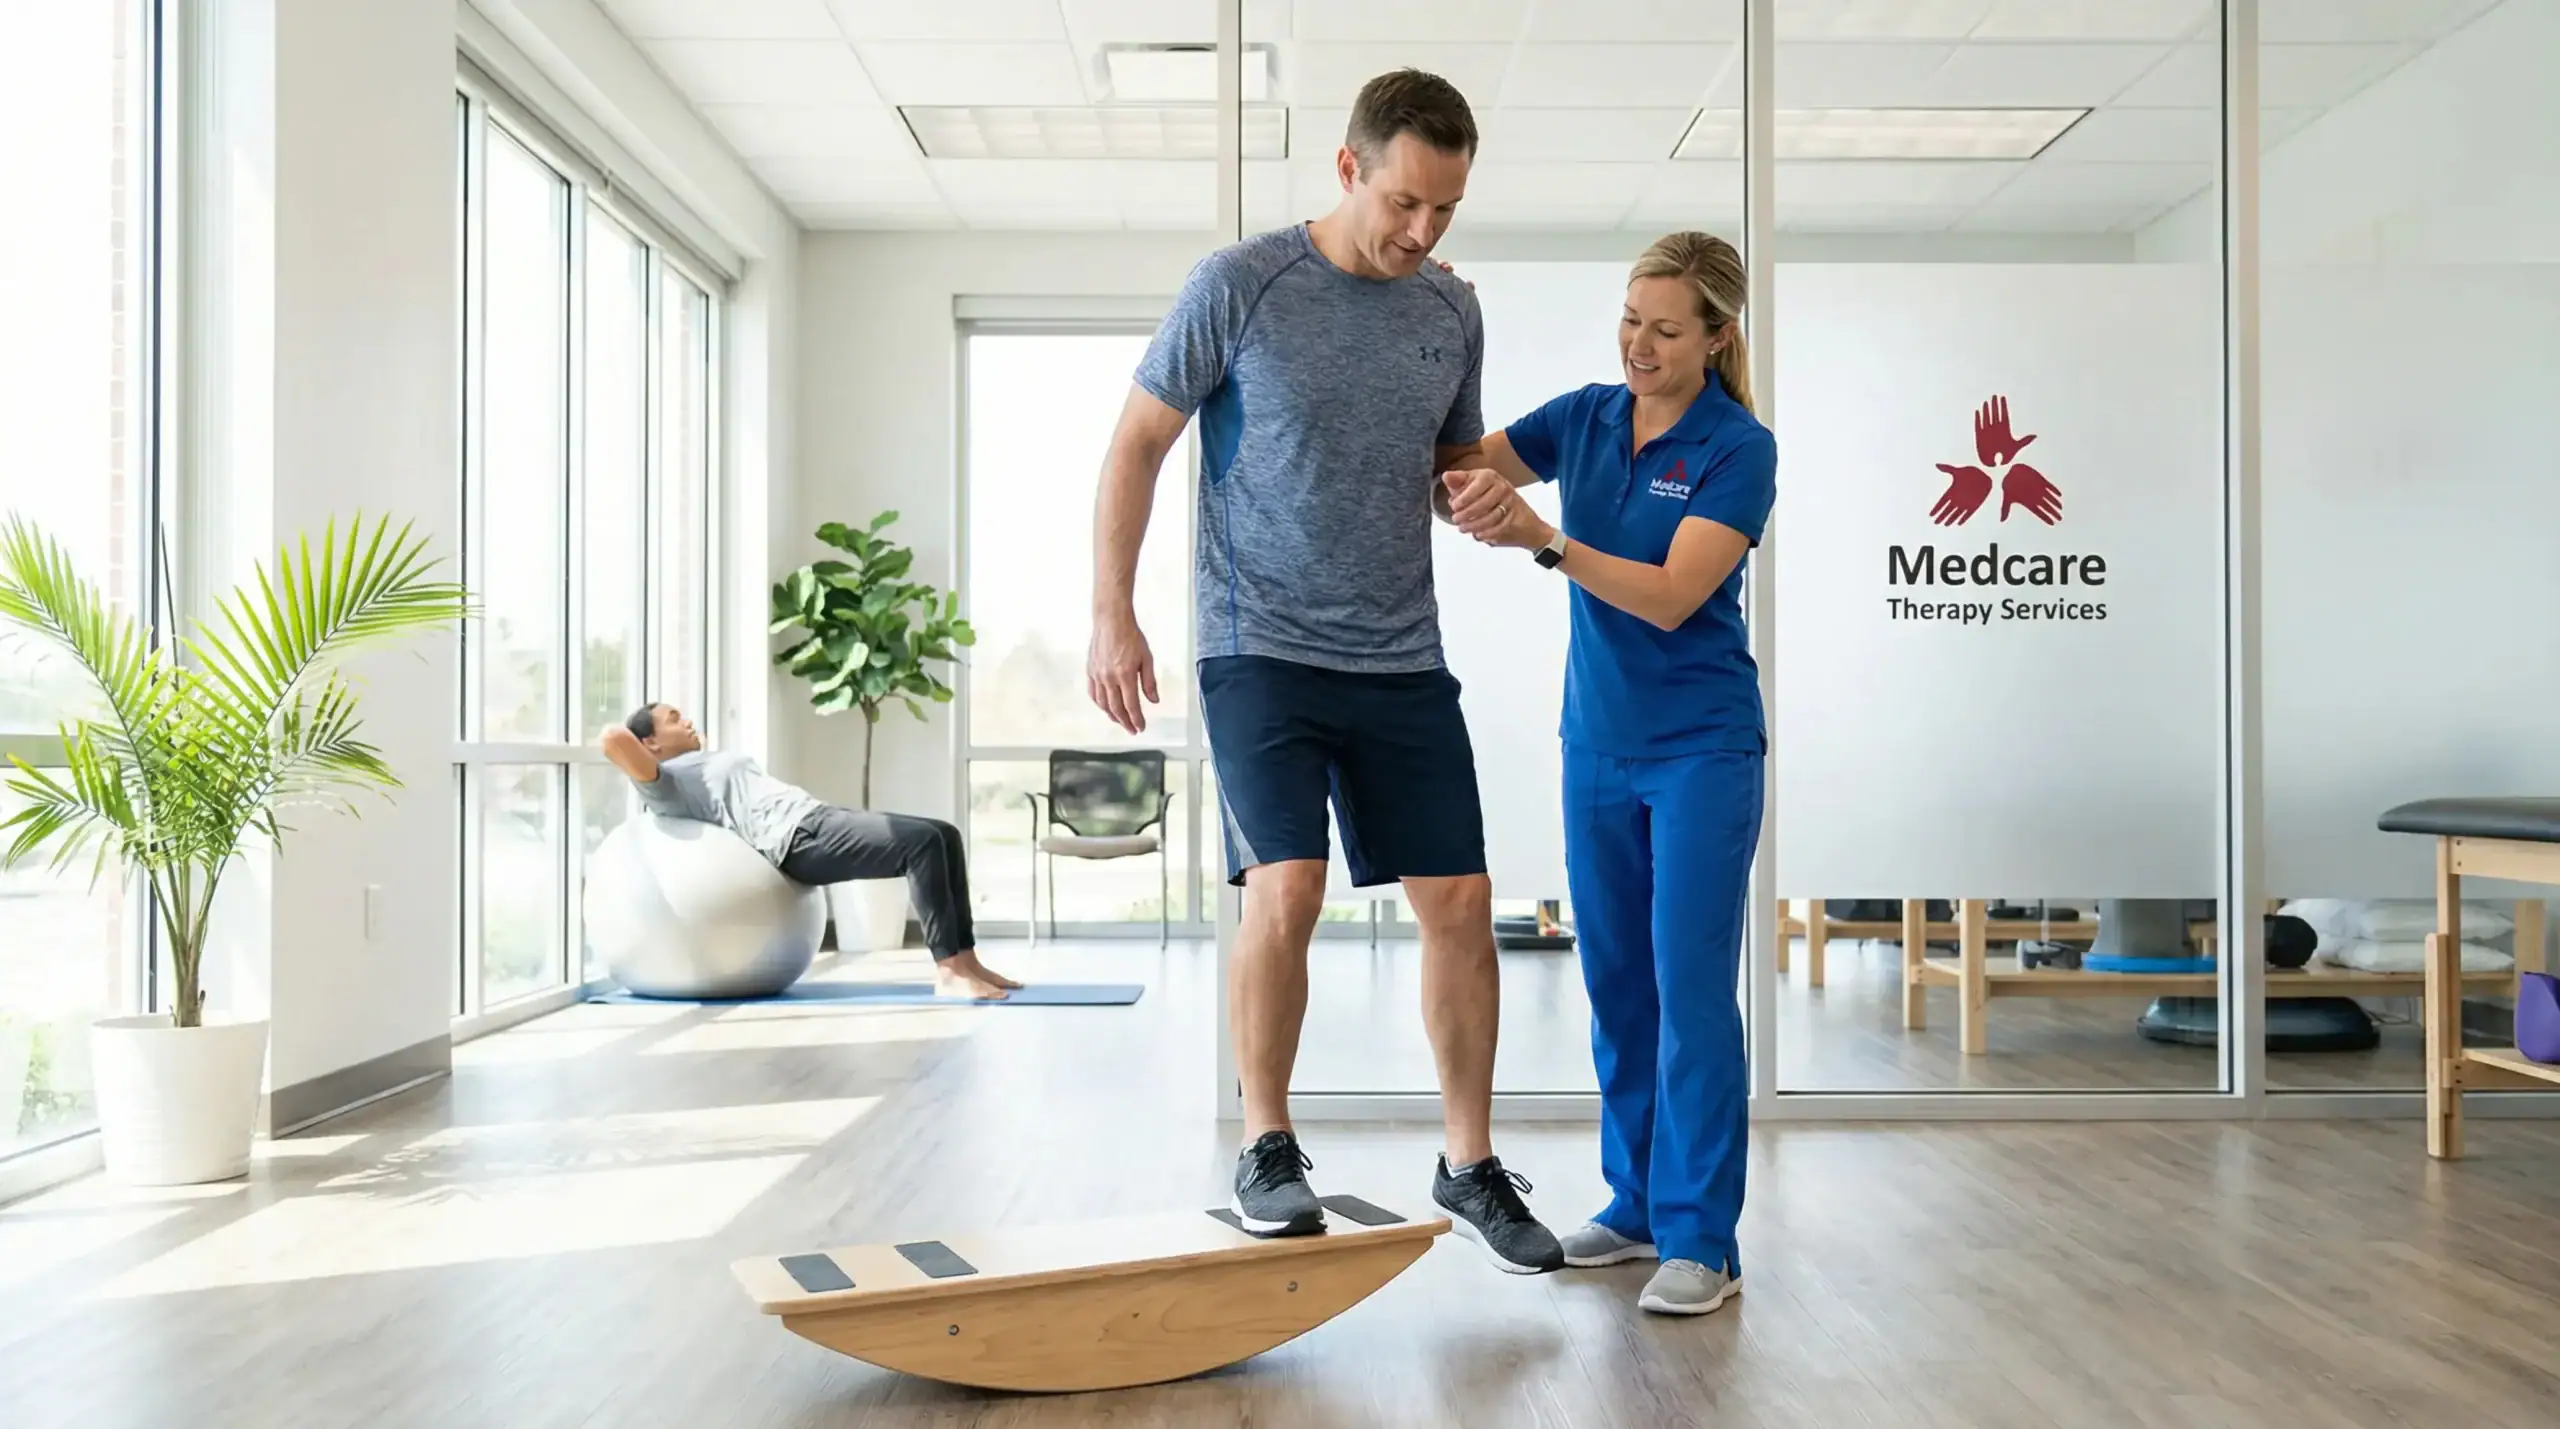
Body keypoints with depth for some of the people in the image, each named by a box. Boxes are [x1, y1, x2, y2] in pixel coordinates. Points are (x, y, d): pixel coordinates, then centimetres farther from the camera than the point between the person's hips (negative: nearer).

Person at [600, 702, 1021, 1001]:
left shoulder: (702, 764, 29)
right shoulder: (666, 781, -1)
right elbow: (613, 738, -16)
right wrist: (617, 736, 4)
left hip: (818, 821, 11)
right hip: (798, 839, -11)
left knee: (944, 836, 2)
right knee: (923, 841, -25)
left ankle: (965, 959, -1)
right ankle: (948, 972, -27)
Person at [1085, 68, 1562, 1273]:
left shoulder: (1452, 314, 7)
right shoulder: (1240, 284, -6)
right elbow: (1137, 446, -1)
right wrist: (1112, 614, -8)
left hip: (1402, 662, 4)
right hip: (1261, 651, -4)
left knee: (1460, 905, 2)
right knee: (1285, 889, -16)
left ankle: (1470, 1167, 19)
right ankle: (1265, 1150, 7)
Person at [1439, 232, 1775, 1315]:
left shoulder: (1738, 449, -10)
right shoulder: (1584, 418, 6)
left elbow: (1671, 597, -19)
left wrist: (1539, 539, -30)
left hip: (1702, 748, -5)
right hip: (1598, 745, 6)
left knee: (1692, 983, -5)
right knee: (1615, 980, 10)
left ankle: (1701, 1239, 3)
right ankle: (1637, 1204, 23)